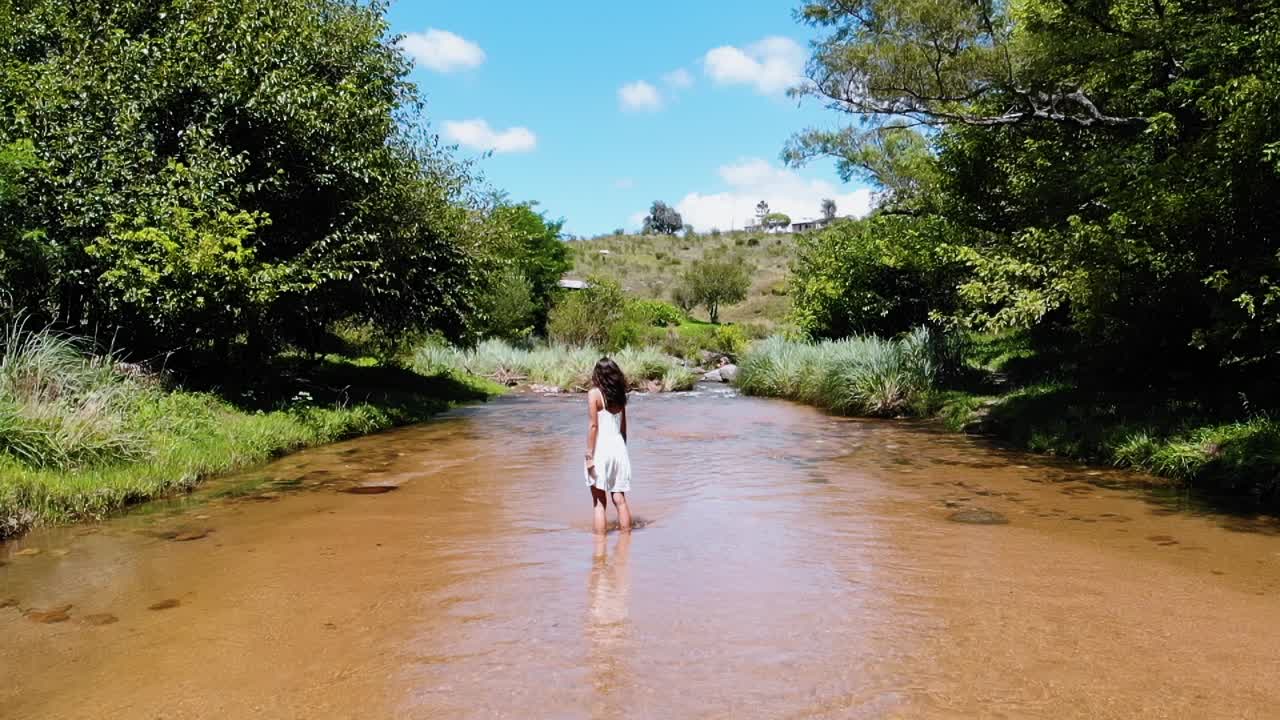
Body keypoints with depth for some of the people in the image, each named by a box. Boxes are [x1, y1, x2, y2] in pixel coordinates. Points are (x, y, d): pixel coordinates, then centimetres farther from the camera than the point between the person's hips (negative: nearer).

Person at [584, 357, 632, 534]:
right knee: (620, 499, 11)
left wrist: (589, 455, -11)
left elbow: (593, 426, -12)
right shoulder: (619, 395, 9)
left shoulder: (594, 393, -7)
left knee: (599, 502, 2)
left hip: (601, 447, -5)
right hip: (618, 446, 5)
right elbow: (623, 427, 13)